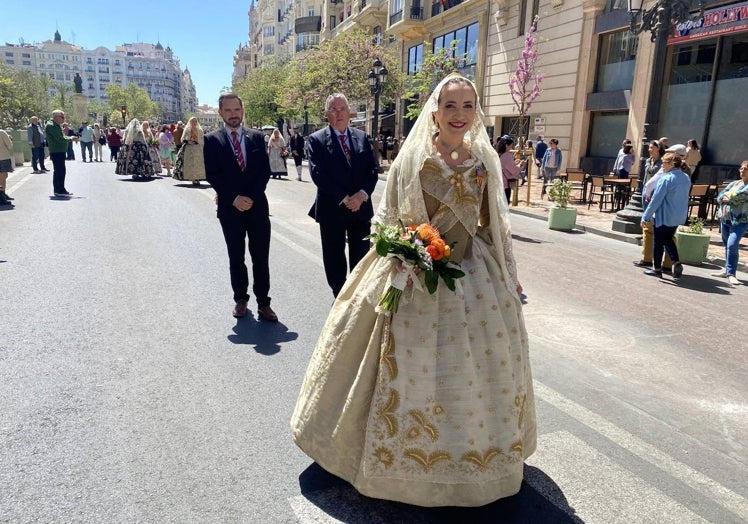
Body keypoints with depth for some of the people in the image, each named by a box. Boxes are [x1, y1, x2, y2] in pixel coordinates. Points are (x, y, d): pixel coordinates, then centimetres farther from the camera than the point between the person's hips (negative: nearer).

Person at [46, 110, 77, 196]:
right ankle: (60, 190, -7)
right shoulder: (51, 125, -13)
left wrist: (70, 137, 7)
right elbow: (60, 139, -19)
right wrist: (70, 138, -5)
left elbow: (61, 137, 23)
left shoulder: (56, 125, 19)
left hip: (60, 151, 11)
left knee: (58, 171, 14)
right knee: (60, 171, -10)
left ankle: (58, 190, 21)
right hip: (57, 151, -11)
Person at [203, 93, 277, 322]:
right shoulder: (212, 140, 2)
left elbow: (265, 171, 1)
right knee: (236, 258, 9)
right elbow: (212, 175, -4)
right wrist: (234, 199, -13)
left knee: (261, 258, 2)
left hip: (257, 206, 1)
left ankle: (263, 302, 10)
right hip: (229, 208, -1)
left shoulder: (257, 137, 6)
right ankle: (240, 299, 23)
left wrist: (251, 197, -10)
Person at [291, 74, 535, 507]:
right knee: (414, 366, 4)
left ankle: (475, 449, 36)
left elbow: (496, 223, 10)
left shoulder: (486, 160, 4)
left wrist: (510, 276, 11)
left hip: (476, 276, 4)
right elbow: (389, 219, -1)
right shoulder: (412, 158, -6)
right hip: (417, 276, -3)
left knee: (482, 366, 12)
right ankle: (407, 450, 28)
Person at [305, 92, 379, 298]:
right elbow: (318, 173, -13)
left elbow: (373, 169, 3)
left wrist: (362, 194, -14)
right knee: (334, 257, 9)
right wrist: (344, 198, -17)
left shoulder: (362, 137, 7)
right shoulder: (316, 140, -4)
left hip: (361, 207, 3)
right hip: (332, 209, -3)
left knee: (361, 256, 10)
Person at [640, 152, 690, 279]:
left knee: (659, 242, 6)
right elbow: (684, 197, 14)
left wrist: (645, 216, -14)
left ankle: (657, 269, 14)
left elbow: (656, 200, -19)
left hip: (663, 216, -7)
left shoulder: (666, 179, -19)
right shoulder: (686, 178, 6)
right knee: (668, 239, 22)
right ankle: (676, 263, 9)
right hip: (679, 217, 7)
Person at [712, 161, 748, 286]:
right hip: (725, 219, 7)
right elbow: (720, 196, 9)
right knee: (727, 245, 13)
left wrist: (728, 197, -2)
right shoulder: (734, 183, 16)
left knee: (732, 245, -18)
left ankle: (731, 273, -12)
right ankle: (728, 270, 23)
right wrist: (729, 199, -10)